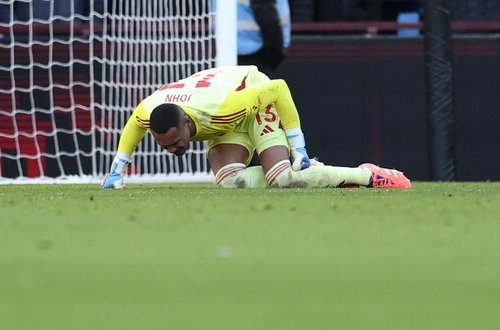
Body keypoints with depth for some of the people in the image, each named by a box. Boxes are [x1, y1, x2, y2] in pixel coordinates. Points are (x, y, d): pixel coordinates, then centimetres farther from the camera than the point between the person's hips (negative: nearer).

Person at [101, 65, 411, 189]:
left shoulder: (220, 109, -43)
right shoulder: (147, 113, -26)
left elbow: (279, 89, -32)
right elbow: (132, 127, 4)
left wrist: (297, 144, -27)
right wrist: (118, 170, 1)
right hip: (230, 125, 7)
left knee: (283, 179, -25)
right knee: (231, 182, -19)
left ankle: (368, 176, -10)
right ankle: (316, 173, -2)